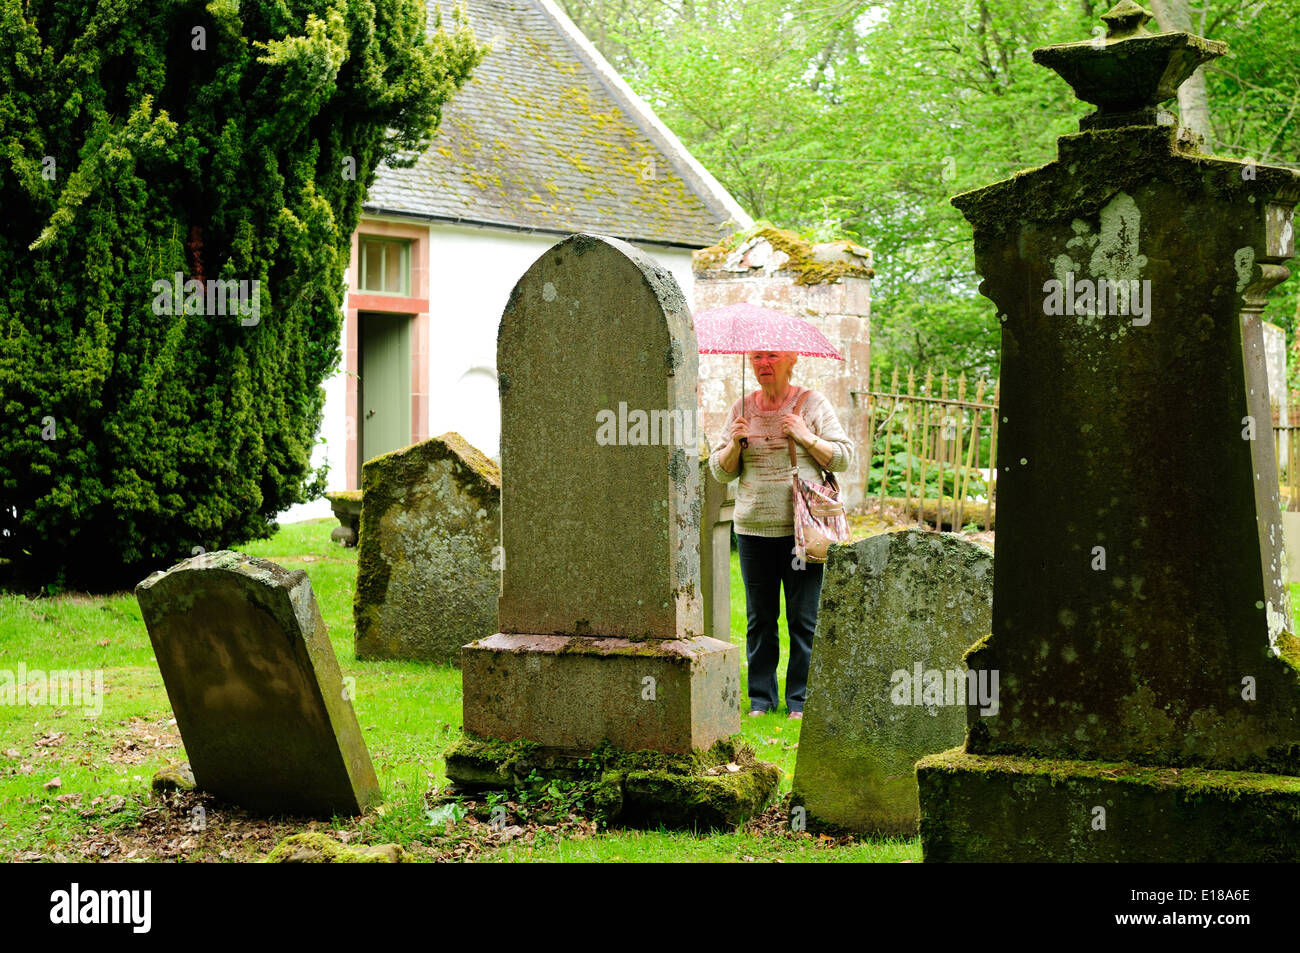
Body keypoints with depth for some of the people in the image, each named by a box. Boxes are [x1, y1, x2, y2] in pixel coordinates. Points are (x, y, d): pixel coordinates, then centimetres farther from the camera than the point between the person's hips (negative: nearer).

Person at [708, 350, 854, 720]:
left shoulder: (812, 403, 2)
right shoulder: (742, 409, 9)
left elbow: (844, 458, 0)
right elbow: (721, 472, 11)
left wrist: (806, 437, -13)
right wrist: (734, 444, -9)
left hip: (802, 526, -2)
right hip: (753, 527, 3)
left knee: (803, 617, 0)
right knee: (759, 618, 6)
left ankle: (800, 699, 9)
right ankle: (761, 698, 16)